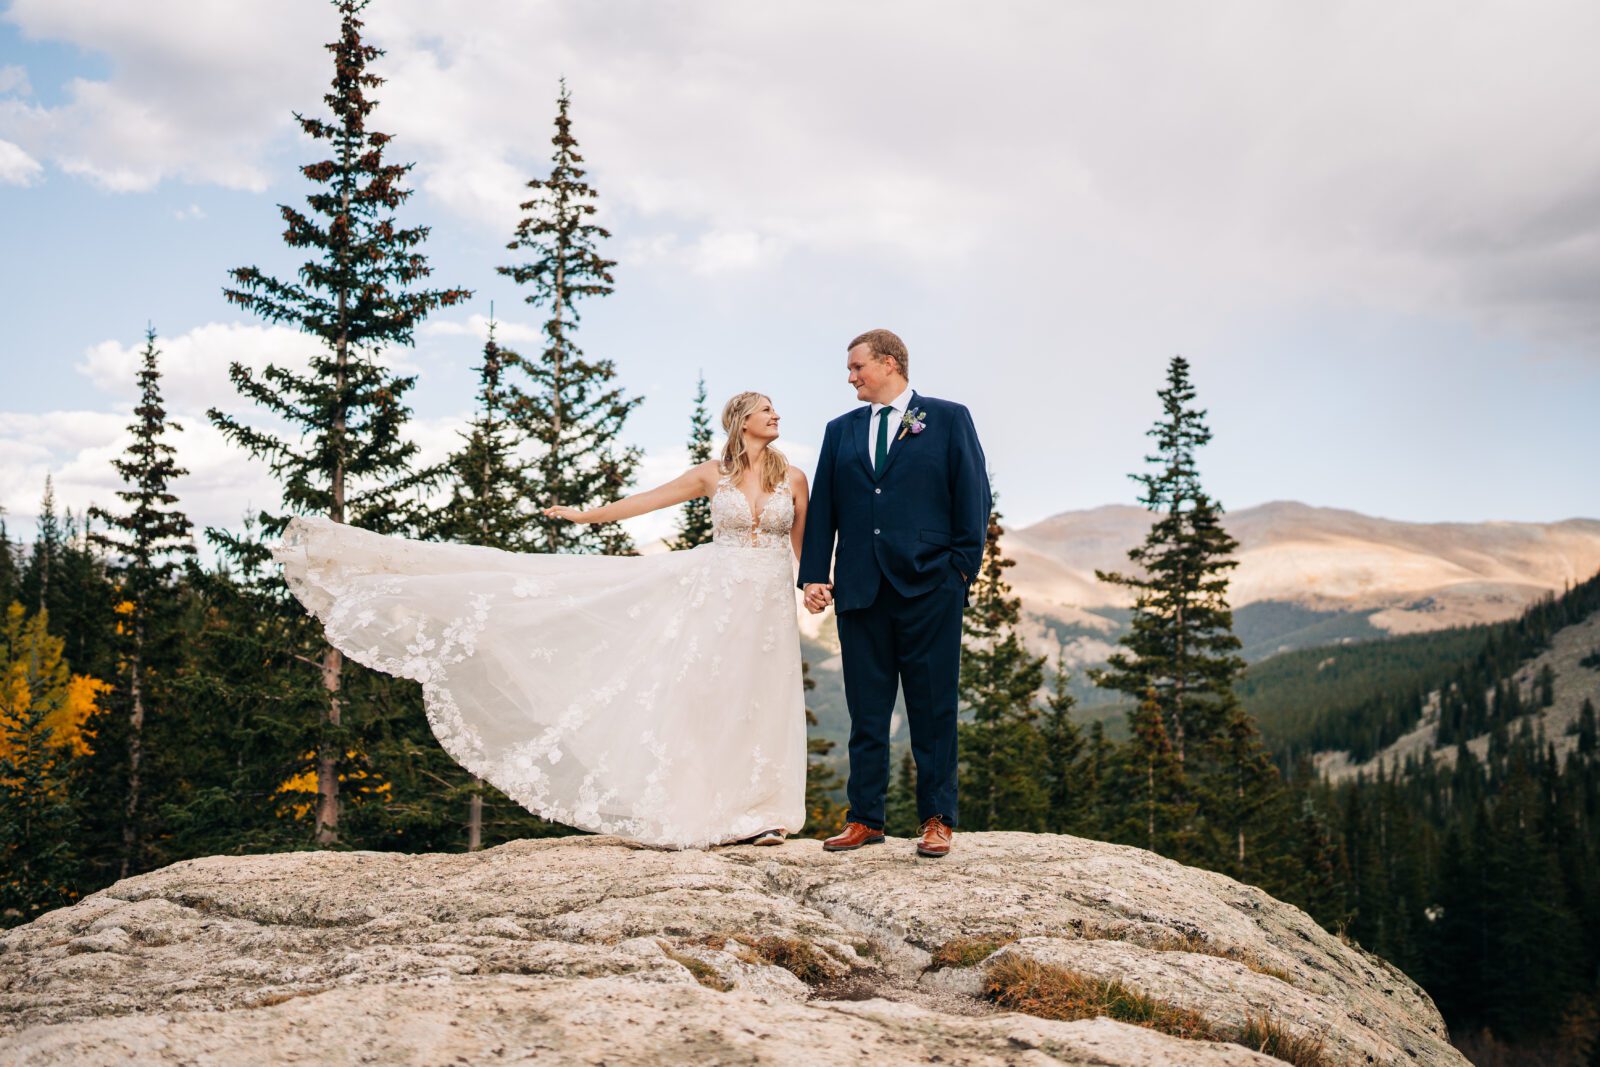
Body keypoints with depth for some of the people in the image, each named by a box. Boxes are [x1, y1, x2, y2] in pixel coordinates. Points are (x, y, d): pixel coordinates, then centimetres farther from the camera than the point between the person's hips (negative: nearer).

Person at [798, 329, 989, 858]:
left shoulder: (949, 418, 7)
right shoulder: (840, 430, 17)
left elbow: (973, 495, 2)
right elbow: (822, 508, 13)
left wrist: (964, 567, -6)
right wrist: (814, 574, 3)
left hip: (928, 586, -3)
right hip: (860, 589, 4)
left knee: (932, 709, 2)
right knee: (866, 709, 6)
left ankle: (937, 820, 10)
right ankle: (865, 818, 13)